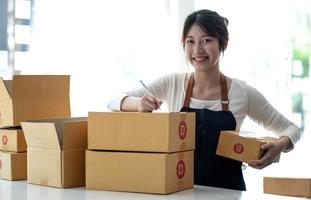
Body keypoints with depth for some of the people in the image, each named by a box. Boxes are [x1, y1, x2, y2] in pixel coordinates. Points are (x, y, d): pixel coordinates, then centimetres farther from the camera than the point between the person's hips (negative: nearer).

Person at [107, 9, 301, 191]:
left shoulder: (243, 93, -5)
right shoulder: (172, 84, -2)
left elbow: (290, 128, 7)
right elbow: (114, 102, -2)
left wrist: (279, 145, -15)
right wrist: (138, 103, -23)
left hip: (227, 190, 0)